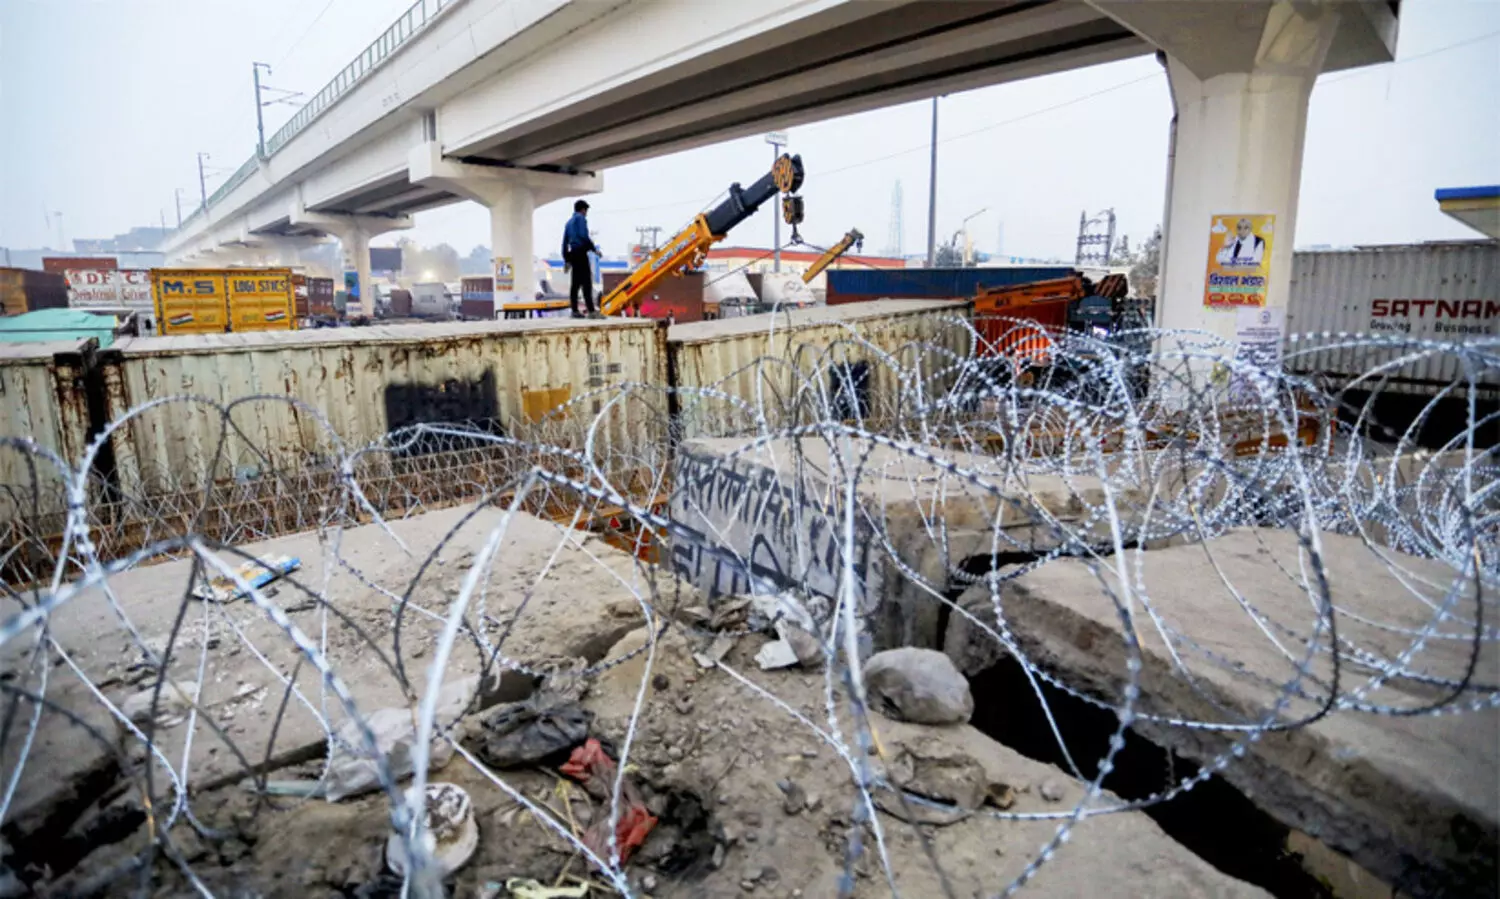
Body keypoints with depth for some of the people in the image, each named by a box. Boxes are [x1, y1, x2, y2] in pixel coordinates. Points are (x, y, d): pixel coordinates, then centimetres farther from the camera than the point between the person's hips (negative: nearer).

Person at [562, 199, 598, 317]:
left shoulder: (569, 222, 23)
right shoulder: (581, 218, -1)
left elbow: (565, 241, 20)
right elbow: (584, 235, -16)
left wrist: (566, 259, 21)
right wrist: (594, 248, -9)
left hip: (572, 254, 9)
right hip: (581, 252, -9)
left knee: (576, 283, 9)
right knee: (586, 282, -14)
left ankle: (575, 311, 8)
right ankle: (591, 311, -22)